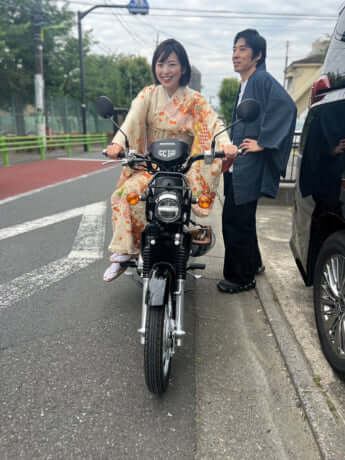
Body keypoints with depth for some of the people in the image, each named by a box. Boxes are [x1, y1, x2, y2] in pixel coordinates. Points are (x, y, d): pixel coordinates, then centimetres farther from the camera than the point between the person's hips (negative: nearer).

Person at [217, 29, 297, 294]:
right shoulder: (245, 85, 18)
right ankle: (253, 265, 33)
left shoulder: (262, 80, -10)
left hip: (249, 168, -10)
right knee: (237, 220, 16)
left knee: (237, 221, -5)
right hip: (238, 167, 10)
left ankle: (241, 278, 10)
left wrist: (263, 143, -23)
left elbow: (287, 107, -25)